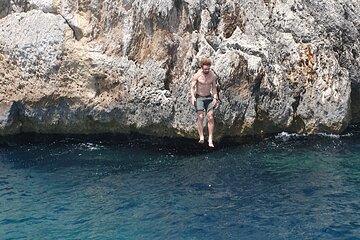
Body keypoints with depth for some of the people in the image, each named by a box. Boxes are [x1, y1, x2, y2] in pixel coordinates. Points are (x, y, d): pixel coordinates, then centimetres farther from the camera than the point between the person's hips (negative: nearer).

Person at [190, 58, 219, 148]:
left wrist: (215, 98, -7)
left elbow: (214, 88, 5)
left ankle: (210, 139, -7)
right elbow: (192, 87, -12)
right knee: (200, 117, -15)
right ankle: (201, 137, -18)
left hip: (208, 97, 2)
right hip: (199, 97, -2)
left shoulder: (213, 75, -3)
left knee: (210, 117, -9)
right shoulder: (197, 75, -12)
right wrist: (192, 97, -27)